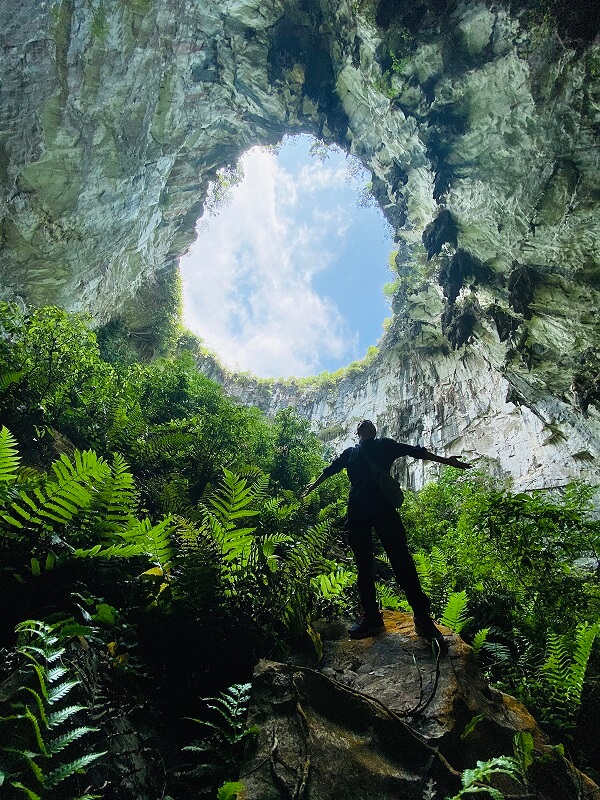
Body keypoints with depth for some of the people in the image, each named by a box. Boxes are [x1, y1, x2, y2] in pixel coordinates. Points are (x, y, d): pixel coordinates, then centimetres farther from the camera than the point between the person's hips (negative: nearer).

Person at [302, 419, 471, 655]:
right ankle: (372, 617, 10)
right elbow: (330, 469, 36)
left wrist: (445, 461, 10)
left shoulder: (385, 445, 17)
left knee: (401, 559, -11)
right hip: (357, 512, 3)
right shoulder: (349, 452, 23)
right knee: (363, 564, 3)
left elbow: (415, 451, 14)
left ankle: (423, 617, -11)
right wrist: (314, 485, 49)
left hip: (383, 508, -3)